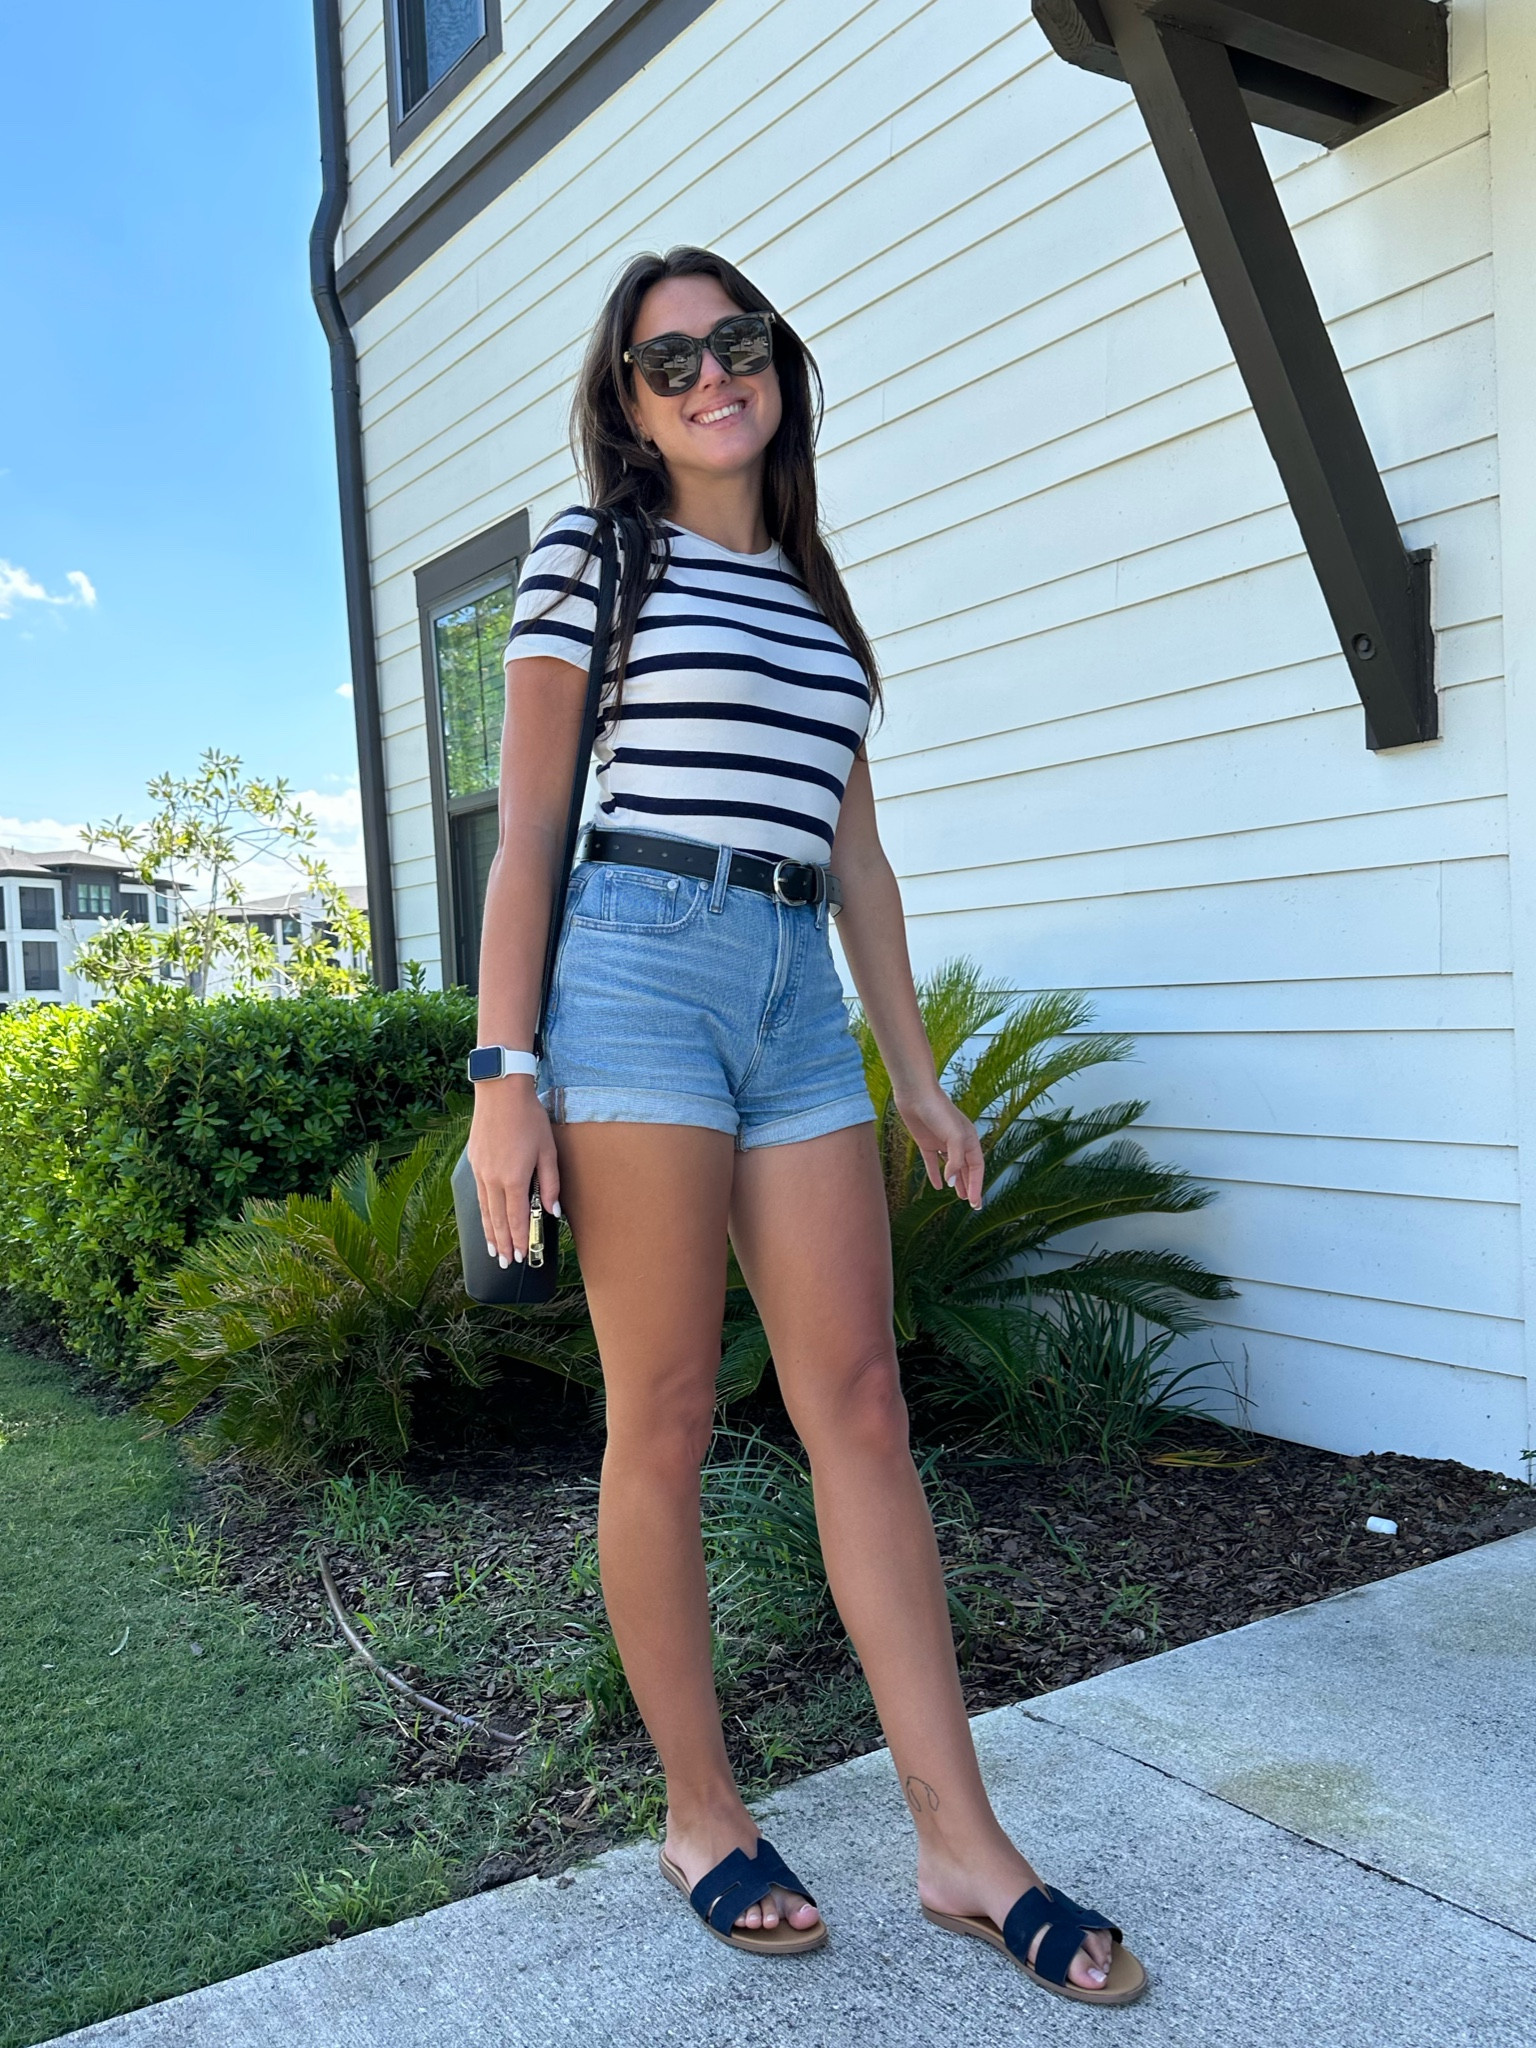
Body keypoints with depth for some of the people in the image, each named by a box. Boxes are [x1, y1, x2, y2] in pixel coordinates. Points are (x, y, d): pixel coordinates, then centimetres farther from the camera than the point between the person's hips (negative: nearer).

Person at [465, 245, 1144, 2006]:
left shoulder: (817, 595, 22)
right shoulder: (591, 553, 7)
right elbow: (527, 831, 0)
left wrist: (919, 1077, 15)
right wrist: (503, 1072, -9)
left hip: (799, 1001, 5)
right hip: (636, 970, -5)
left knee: (862, 1408, 1)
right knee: (664, 1420, 0)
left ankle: (963, 1845, 9)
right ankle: (701, 1816, 17)